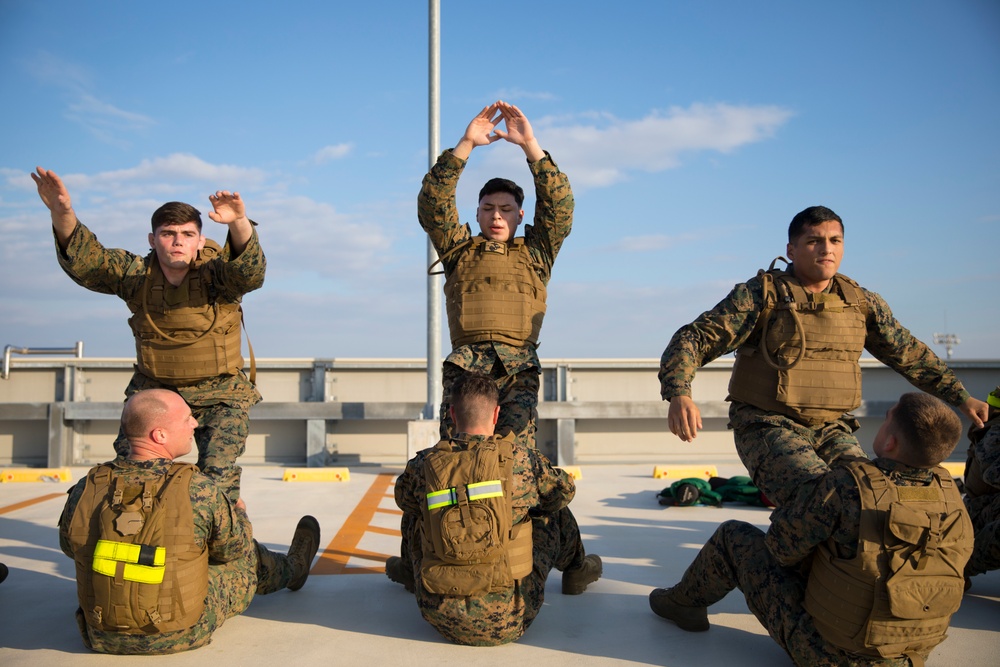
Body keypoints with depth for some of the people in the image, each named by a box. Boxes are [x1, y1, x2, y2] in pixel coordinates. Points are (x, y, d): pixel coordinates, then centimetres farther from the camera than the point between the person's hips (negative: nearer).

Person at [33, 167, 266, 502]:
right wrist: (63, 215, -40)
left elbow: (250, 272, -38)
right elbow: (85, 261, -21)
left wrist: (240, 224, -57)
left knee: (218, 473, -10)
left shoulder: (215, 273, -17)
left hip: (219, 393, -3)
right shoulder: (135, 274, -8)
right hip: (152, 389, 3)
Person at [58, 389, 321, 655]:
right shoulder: (199, 490, -22)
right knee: (247, 557, 22)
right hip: (182, 636, -4)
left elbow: (69, 546, 9)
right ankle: (291, 569, 56)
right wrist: (239, 513, 19)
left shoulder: (85, 490, -12)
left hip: (104, 638, 4)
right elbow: (234, 546, -4)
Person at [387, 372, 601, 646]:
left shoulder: (424, 464, -4)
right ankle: (576, 570, 47)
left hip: (441, 619, 2)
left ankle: (411, 573, 53)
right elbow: (564, 490, 11)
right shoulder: (520, 458, -8)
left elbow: (403, 497, 19)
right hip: (509, 620, -1)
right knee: (555, 513, 18)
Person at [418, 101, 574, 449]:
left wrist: (530, 145, 4)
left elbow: (559, 204, 11)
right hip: (465, 364, 0)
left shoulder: (536, 251, 24)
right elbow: (432, 202, 11)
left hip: (519, 369, 0)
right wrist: (465, 145, 4)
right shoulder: (459, 249, 23)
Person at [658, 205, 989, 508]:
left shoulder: (862, 303, 7)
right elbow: (693, 339, -16)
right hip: (768, 429, -5)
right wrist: (679, 394, -33)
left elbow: (910, 354, 20)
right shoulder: (760, 295, -8)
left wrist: (961, 398, 17)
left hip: (831, 429, 5)